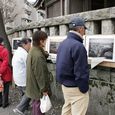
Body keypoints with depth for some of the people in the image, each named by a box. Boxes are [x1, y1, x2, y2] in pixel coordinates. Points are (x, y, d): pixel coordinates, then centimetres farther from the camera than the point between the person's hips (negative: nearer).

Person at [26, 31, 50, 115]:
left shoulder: (33, 51, 7)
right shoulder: (38, 55, -27)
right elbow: (40, 75, -25)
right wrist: (44, 89, -19)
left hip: (34, 86, 10)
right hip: (38, 87, -10)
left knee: (36, 106, 24)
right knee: (39, 108, 4)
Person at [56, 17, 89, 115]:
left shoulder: (63, 43, 5)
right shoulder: (78, 46, -24)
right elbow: (81, 73, -24)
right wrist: (84, 89, -12)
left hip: (64, 84, 9)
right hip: (76, 88, -9)